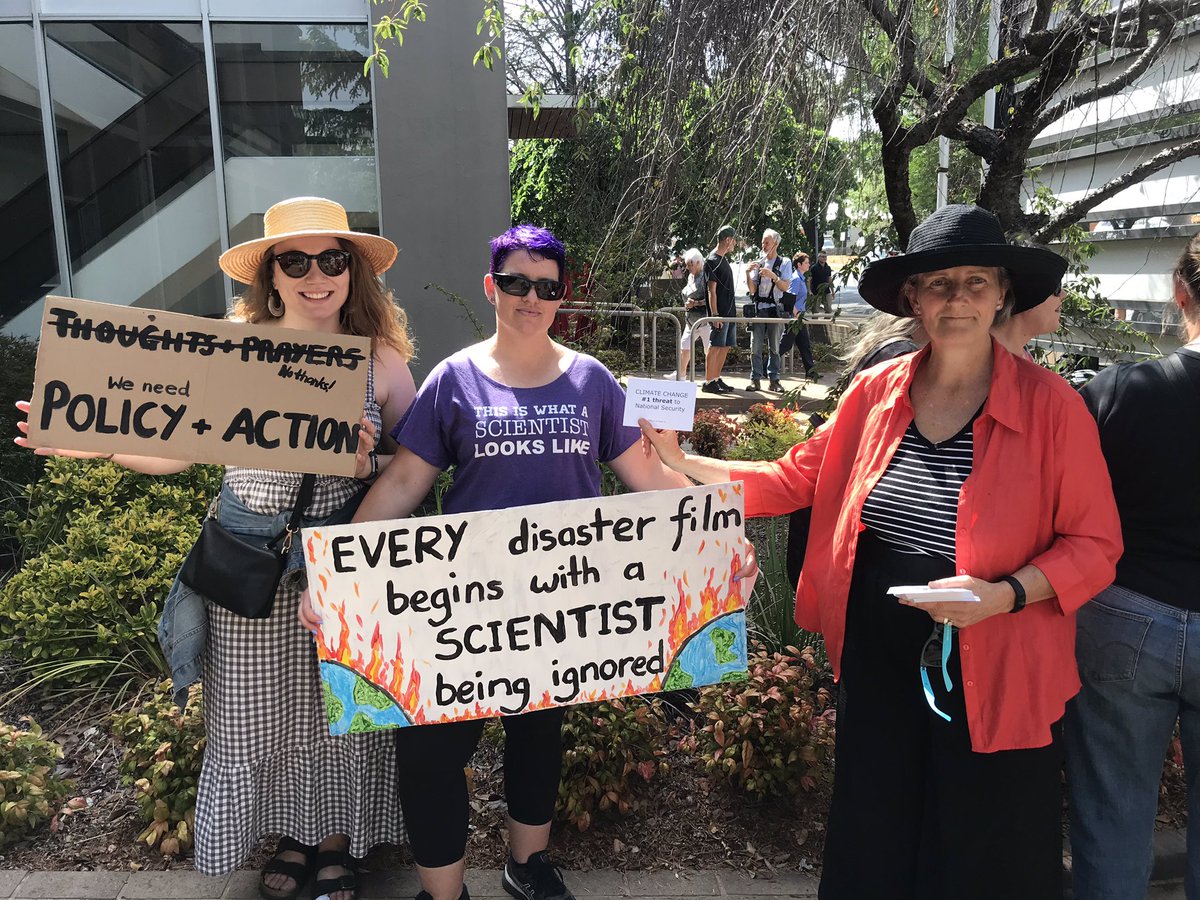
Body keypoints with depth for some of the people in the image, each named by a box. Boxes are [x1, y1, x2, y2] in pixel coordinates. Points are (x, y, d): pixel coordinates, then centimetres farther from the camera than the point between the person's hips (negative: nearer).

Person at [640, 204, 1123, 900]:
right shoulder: (876, 392, 0)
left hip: (992, 682, -3)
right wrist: (681, 464, 2)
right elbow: (796, 479, 6)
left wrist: (1005, 595, -23)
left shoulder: (1050, 404, -10)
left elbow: (1093, 546, -7)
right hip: (876, 665, 3)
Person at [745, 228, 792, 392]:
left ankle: (774, 380, 7)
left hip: (775, 309, -2)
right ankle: (755, 380, 3)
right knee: (755, 346, -1)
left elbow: (785, 287, -6)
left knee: (774, 347, 2)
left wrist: (773, 275, -19)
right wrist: (748, 273, -8)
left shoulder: (784, 262, 4)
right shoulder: (758, 263, 11)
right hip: (758, 309, 2)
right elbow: (752, 290, 7)